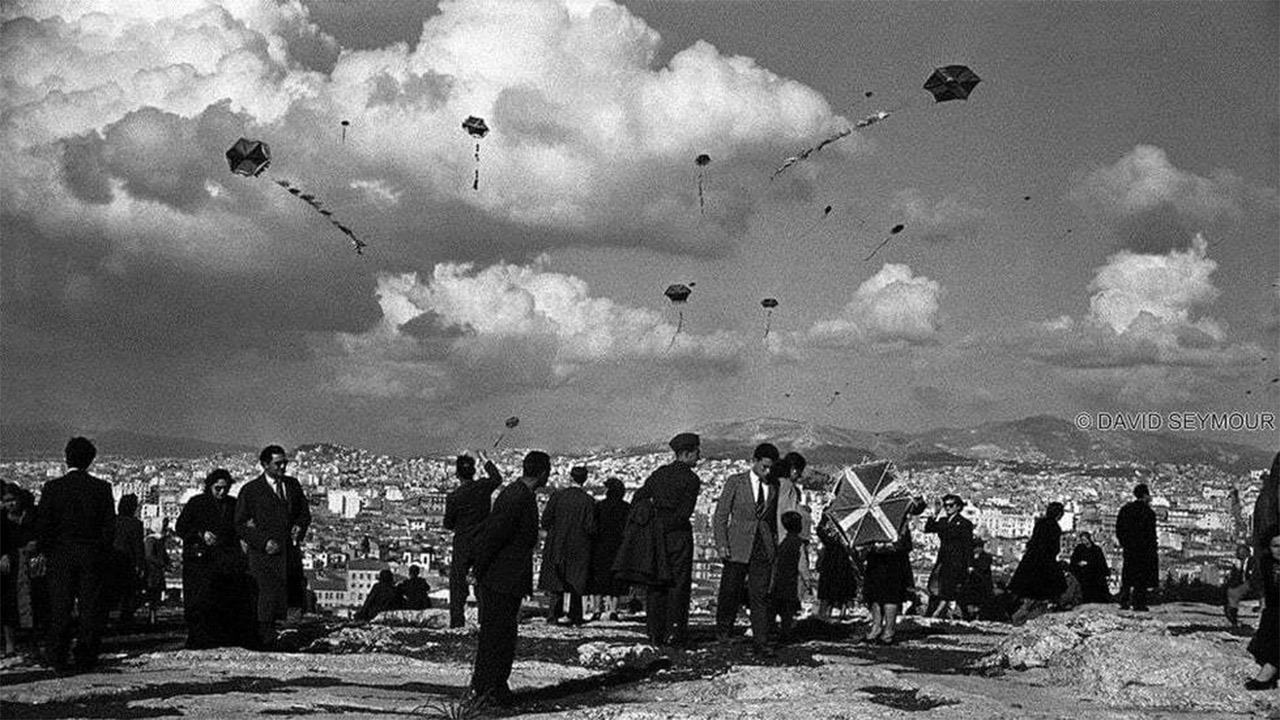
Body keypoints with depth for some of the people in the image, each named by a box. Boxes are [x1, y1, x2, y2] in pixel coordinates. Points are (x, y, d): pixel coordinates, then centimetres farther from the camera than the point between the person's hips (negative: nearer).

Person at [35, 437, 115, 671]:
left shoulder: (52, 488, -4)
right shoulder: (102, 488, -4)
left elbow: (42, 525, -4)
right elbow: (110, 525, -3)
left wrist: (47, 552, 8)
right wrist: (103, 553, 6)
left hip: (60, 555, 0)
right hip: (92, 555, 0)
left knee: (60, 608, 6)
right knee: (90, 608, 5)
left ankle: (58, 657, 6)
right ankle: (86, 658, 6)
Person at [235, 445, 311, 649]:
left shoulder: (293, 485, 13)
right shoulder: (250, 490, -1)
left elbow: (304, 512, 23)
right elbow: (240, 525, -1)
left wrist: (299, 527, 1)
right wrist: (263, 542, -13)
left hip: (290, 554, 5)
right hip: (265, 555, -5)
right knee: (269, 600, -10)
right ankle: (266, 643, 2)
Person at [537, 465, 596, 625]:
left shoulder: (557, 495, -7)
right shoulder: (588, 501, -10)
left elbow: (546, 519, -6)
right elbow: (590, 528, -13)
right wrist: (592, 532, 9)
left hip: (556, 545, 1)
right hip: (578, 548, -1)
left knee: (555, 582, 11)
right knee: (576, 582, 11)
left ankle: (553, 614, 6)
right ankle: (575, 616, 12)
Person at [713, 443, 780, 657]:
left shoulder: (773, 488, 9)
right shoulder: (735, 482, 0)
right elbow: (720, 515, 0)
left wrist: (774, 546, 11)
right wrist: (721, 544, -7)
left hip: (763, 549, 2)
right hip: (737, 547, -2)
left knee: (760, 596, -3)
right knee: (730, 591, 5)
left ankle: (760, 643, -2)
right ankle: (723, 627, 31)